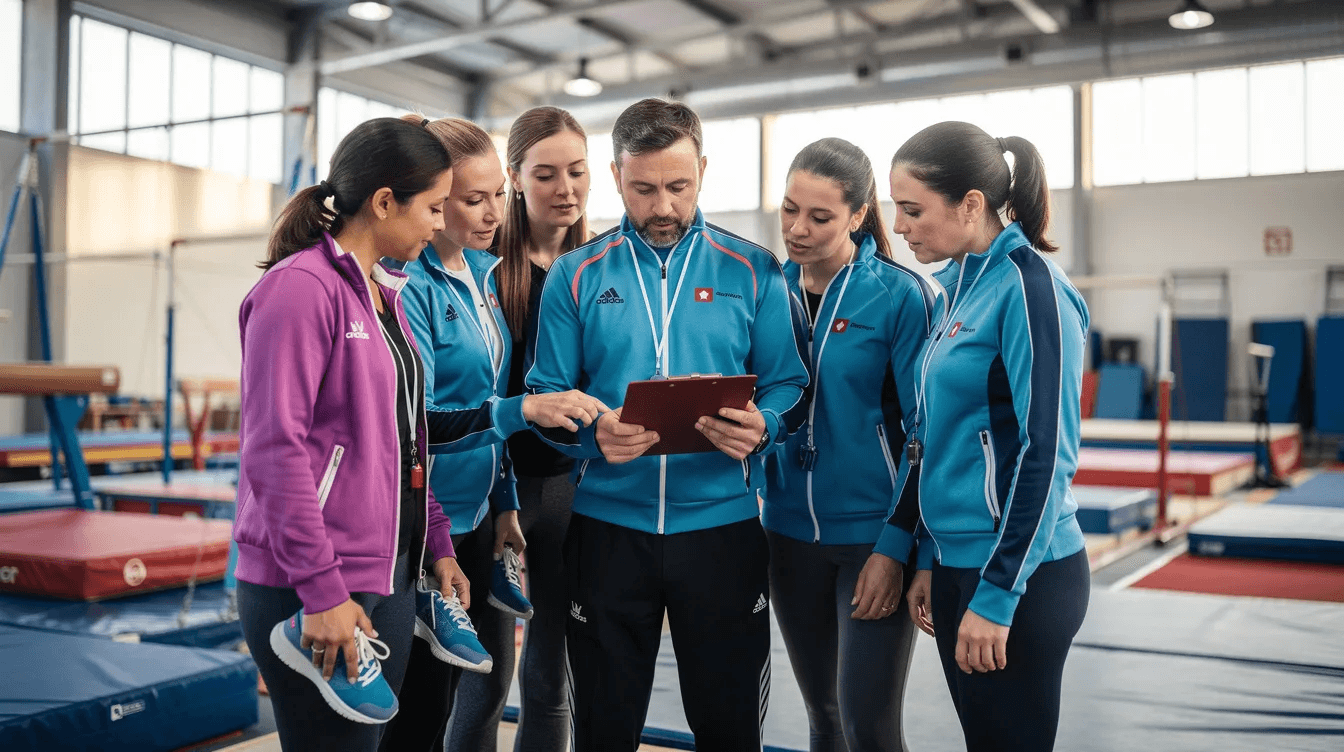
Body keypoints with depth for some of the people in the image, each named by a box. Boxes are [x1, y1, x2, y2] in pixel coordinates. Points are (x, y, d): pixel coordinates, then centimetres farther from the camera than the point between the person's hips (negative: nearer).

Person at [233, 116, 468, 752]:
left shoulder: (386, 293, 15)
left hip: (391, 576, 9)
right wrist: (322, 591, -20)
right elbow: (274, 449, -19)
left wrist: (436, 544, 13)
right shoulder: (301, 286, -13)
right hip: (313, 592, -9)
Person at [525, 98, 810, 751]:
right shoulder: (577, 275, 3)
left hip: (720, 522, 0)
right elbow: (547, 395, 1)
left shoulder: (753, 272, 3)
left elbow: (787, 385, 2)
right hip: (607, 524, 1)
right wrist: (591, 433, -20)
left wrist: (762, 427, -20)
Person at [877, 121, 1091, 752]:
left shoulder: (1028, 286, -13)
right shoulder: (955, 286, 10)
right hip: (957, 563, 8)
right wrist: (927, 560, 13)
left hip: (1020, 578, -8)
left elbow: (1045, 452, -17)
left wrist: (996, 595, -17)